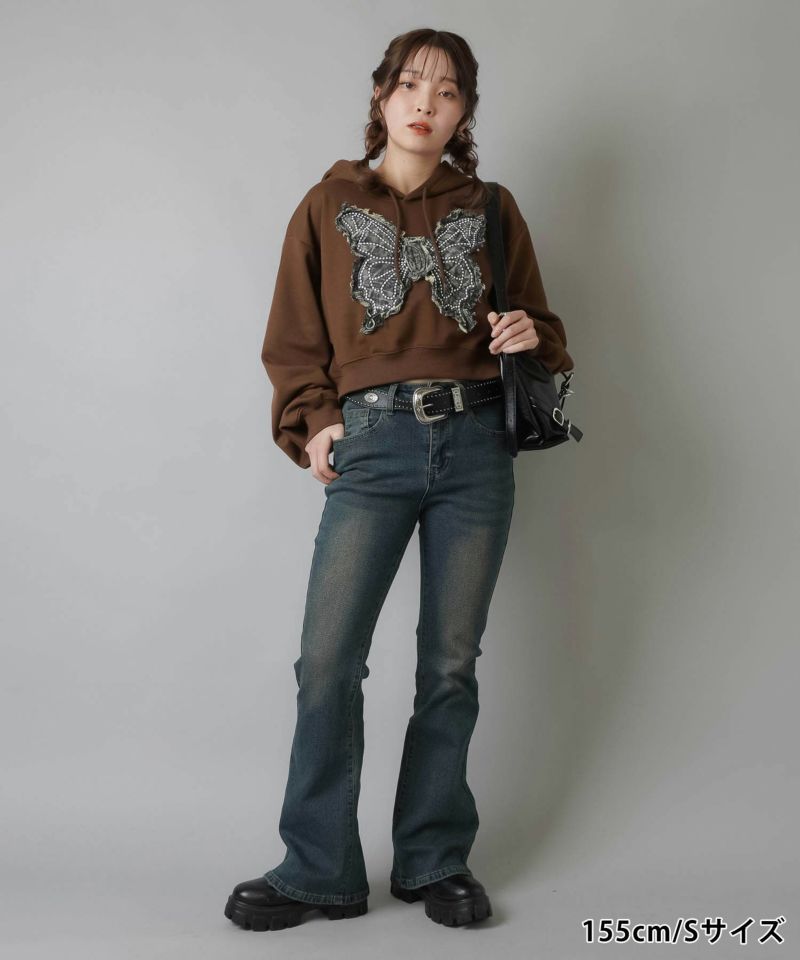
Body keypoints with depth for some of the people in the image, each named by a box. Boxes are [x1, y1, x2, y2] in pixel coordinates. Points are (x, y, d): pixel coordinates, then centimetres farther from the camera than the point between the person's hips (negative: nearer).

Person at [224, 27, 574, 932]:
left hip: (475, 444, 1)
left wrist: (530, 338, -3)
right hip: (373, 448, -1)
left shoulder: (491, 209, 13)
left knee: (450, 663, 5)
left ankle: (435, 860, 19)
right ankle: (318, 870, 7)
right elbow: (294, 338, 11)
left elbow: (534, 321, 19)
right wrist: (312, 422, -3)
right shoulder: (329, 205, 10)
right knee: (327, 661, -8)